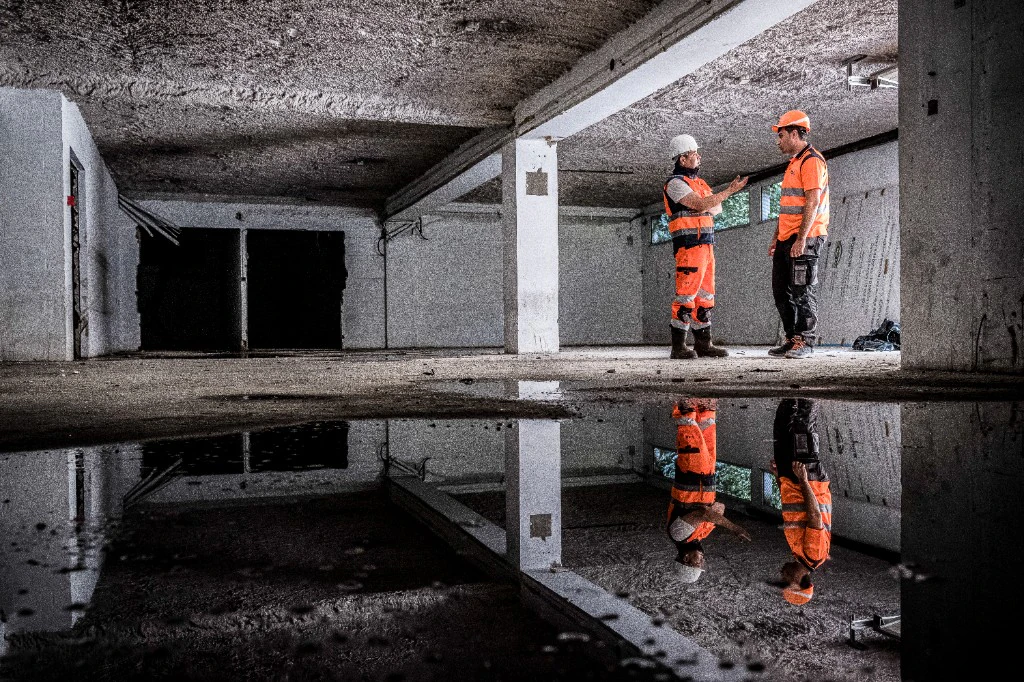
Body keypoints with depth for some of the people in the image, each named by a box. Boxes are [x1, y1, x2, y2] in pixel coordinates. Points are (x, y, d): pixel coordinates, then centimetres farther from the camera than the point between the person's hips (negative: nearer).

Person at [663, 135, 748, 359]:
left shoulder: (697, 182, 23)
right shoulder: (675, 183, -6)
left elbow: (717, 208, 14)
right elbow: (701, 205, -16)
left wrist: (702, 206, -5)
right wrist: (729, 191, -11)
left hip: (706, 245, 9)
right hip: (688, 245, -9)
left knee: (705, 295, 9)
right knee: (686, 294, -10)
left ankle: (703, 343, 14)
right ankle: (678, 346, -6)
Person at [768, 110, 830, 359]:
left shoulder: (812, 161, -10)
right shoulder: (794, 162, 21)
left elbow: (812, 203, -19)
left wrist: (801, 239, -24)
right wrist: (777, 238, 21)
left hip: (804, 239, -10)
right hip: (787, 239, 10)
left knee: (803, 292, -6)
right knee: (781, 291, 11)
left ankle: (806, 343, 1)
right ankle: (793, 339, 19)